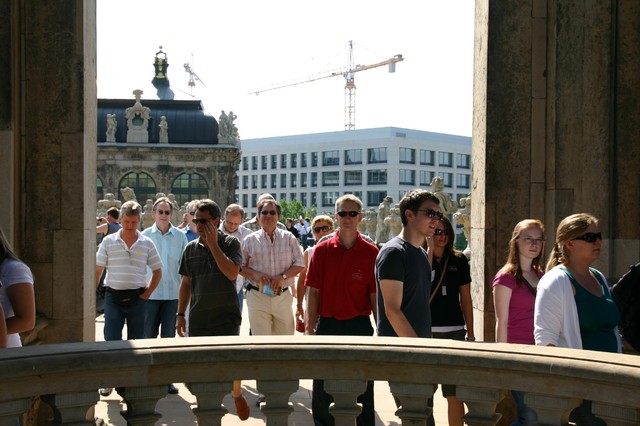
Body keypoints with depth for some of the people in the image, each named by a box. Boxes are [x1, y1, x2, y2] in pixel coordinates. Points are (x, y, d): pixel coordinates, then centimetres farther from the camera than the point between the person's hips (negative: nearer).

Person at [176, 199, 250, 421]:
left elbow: (232, 273, -19)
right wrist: (180, 314, 9)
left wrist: (213, 244, -16)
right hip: (198, 319, 4)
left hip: (226, 315, -4)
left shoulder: (230, 243, -4)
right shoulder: (191, 248, 8)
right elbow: (186, 283, 14)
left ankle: (237, 395, 25)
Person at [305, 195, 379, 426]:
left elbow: (374, 296, 0)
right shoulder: (322, 250, 1)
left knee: (363, 392, 7)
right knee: (322, 392, 11)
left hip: (359, 326, -1)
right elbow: (313, 292, 3)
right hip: (327, 325, 1)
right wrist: (310, 328, -1)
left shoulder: (371, 253, -2)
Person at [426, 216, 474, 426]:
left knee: (455, 393, 0)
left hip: (454, 331, 1)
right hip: (424, 331, -1)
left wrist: (470, 334, 8)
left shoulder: (459, 260, 7)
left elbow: (466, 300, 10)